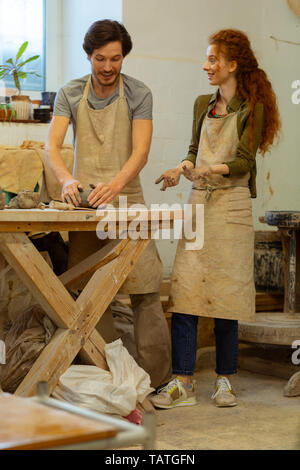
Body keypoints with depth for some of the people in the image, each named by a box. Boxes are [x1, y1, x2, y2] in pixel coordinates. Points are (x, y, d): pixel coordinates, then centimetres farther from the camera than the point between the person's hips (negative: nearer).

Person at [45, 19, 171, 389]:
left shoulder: (138, 95, 1)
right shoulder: (69, 95, 6)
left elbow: (141, 152, -10)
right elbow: (52, 146, -5)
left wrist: (115, 185, -30)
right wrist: (66, 180, -27)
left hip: (126, 198, -2)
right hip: (83, 201, 2)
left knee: (145, 292, -7)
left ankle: (158, 381, 0)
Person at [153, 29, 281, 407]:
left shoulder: (252, 107, -3)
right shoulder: (203, 105, 15)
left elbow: (244, 161, -10)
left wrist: (210, 170, -25)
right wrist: (181, 169, 2)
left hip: (232, 205, -5)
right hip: (199, 202, 5)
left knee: (225, 293, -2)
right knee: (184, 290, -4)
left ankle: (224, 380, 11)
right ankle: (182, 383, -2)